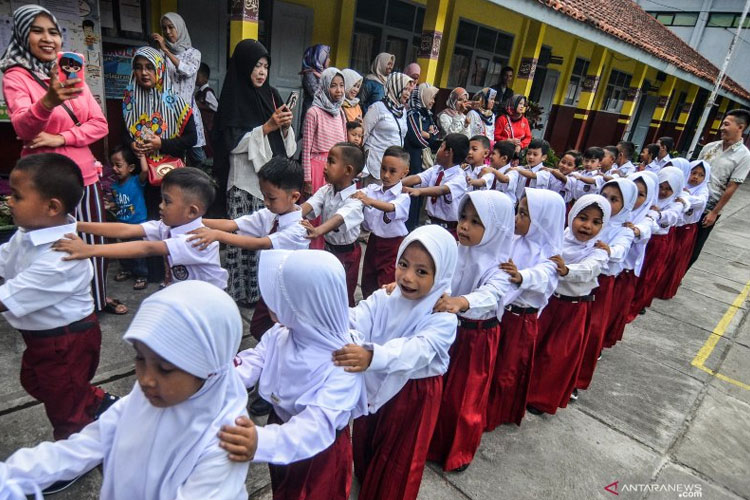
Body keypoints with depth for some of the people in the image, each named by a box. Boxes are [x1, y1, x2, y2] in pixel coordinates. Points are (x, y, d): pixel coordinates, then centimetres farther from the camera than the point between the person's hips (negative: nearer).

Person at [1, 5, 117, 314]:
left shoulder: (71, 75, 10)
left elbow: (100, 124, 3)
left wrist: (60, 138, -12)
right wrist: (48, 101, -43)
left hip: (84, 174, 5)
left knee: (95, 239, 13)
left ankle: (99, 297, 31)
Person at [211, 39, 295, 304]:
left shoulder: (271, 95, 12)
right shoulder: (232, 98, -2)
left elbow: (286, 142, 14)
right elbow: (232, 142, -10)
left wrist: (285, 127, -8)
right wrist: (267, 127, -15)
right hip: (244, 182, -5)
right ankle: (240, 291, 10)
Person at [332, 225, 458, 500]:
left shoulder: (443, 318, -25)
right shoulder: (383, 298, -13)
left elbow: (417, 350, -42)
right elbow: (354, 320, -27)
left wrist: (372, 357, -60)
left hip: (414, 396, -4)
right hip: (376, 385, 4)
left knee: (398, 459, 20)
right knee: (365, 444, 28)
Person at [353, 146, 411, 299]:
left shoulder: (403, 197, -17)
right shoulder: (372, 189, -1)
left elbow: (391, 208, -37)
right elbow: (357, 194, -13)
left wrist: (370, 201, -53)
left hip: (393, 246, -5)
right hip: (373, 242, 5)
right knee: (367, 284, 20)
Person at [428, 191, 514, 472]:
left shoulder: (500, 265, -20)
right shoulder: (453, 251, -6)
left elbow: (491, 294, -38)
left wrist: (461, 302, -57)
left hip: (478, 336, -4)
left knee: (467, 396, 13)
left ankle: (459, 452, 39)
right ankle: (434, 442, 44)